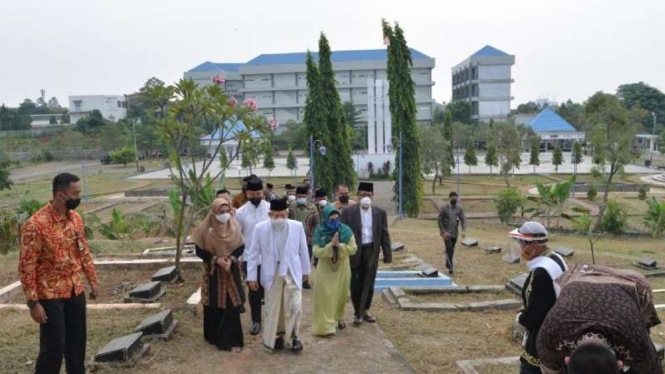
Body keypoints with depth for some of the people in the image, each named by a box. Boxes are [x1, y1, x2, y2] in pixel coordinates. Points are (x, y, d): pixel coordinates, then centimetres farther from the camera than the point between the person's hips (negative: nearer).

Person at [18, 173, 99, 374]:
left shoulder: (76, 218, 1)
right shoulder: (36, 225, -21)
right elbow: (26, 266, -18)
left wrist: (93, 280, 13)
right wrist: (33, 302, -18)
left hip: (75, 291, 7)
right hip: (50, 295, -6)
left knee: (77, 341, 15)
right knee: (54, 347, 0)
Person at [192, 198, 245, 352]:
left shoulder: (234, 226, -4)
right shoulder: (205, 228, -10)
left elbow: (241, 247, 2)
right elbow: (199, 251, -5)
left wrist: (231, 259, -16)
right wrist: (216, 259, -18)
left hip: (231, 271, 1)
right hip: (213, 273, -1)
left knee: (232, 305, 0)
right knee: (214, 306, 6)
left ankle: (231, 340, 9)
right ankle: (215, 336, 25)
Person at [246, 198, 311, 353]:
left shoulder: (297, 226, -6)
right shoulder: (260, 228, -8)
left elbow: (303, 250, 5)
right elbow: (253, 253, -2)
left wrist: (306, 270, 12)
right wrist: (252, 276, -2)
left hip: (292, 274, 0)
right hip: (272, 275, 0)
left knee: (294, 307, -4)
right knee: (273, 309, 10)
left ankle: (293, 336, 18)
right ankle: (279, 335, 30)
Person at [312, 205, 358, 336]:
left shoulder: (346, 230, -11)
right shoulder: (319, 232, -13)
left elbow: (353, 249, -10)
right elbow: (316, 252, -16)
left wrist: (339, 245, -24)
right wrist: (330, 245, -28)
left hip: (342, 268, 2)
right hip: (325, 269, -2)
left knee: (341, 294, 15)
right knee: (325, 296, -3)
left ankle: (339, 318, 39)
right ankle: (326, 326, 2)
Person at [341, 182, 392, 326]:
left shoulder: (380, 213, 4)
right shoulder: (348, 211, -3)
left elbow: (384, 234, 4)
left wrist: (387, 254, 1)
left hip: (372, 252, 2)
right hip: (354, 253, -2)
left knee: (368, 285, 10)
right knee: (355, 285, 6)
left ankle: (364, 311, 25)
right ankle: (358, 313, 19)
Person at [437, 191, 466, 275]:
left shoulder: (459, 209, 3)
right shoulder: (444, 209, -6)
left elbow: (463, 220, -3)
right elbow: (440, 220, -5)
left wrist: (464, 230, -20)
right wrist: (443, 232, -14)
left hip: (455, 233, 4)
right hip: (446, 232, -4)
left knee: (451, 249, 13)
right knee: (449, 248, -19)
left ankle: (448, 265, 30)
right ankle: (450, 267, -23)